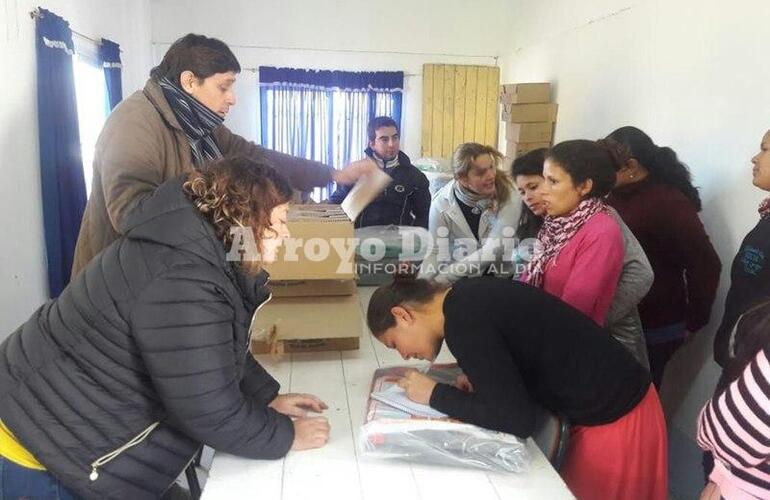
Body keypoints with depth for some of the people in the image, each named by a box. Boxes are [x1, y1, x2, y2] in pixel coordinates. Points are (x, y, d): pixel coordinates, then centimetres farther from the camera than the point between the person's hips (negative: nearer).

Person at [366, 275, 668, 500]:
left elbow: (517, 420, -23)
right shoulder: (468, 296, 3)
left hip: (615, 421, -8)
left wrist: (436, 395, -13)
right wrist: (480, 380, 1)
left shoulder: (462, 320, -24)